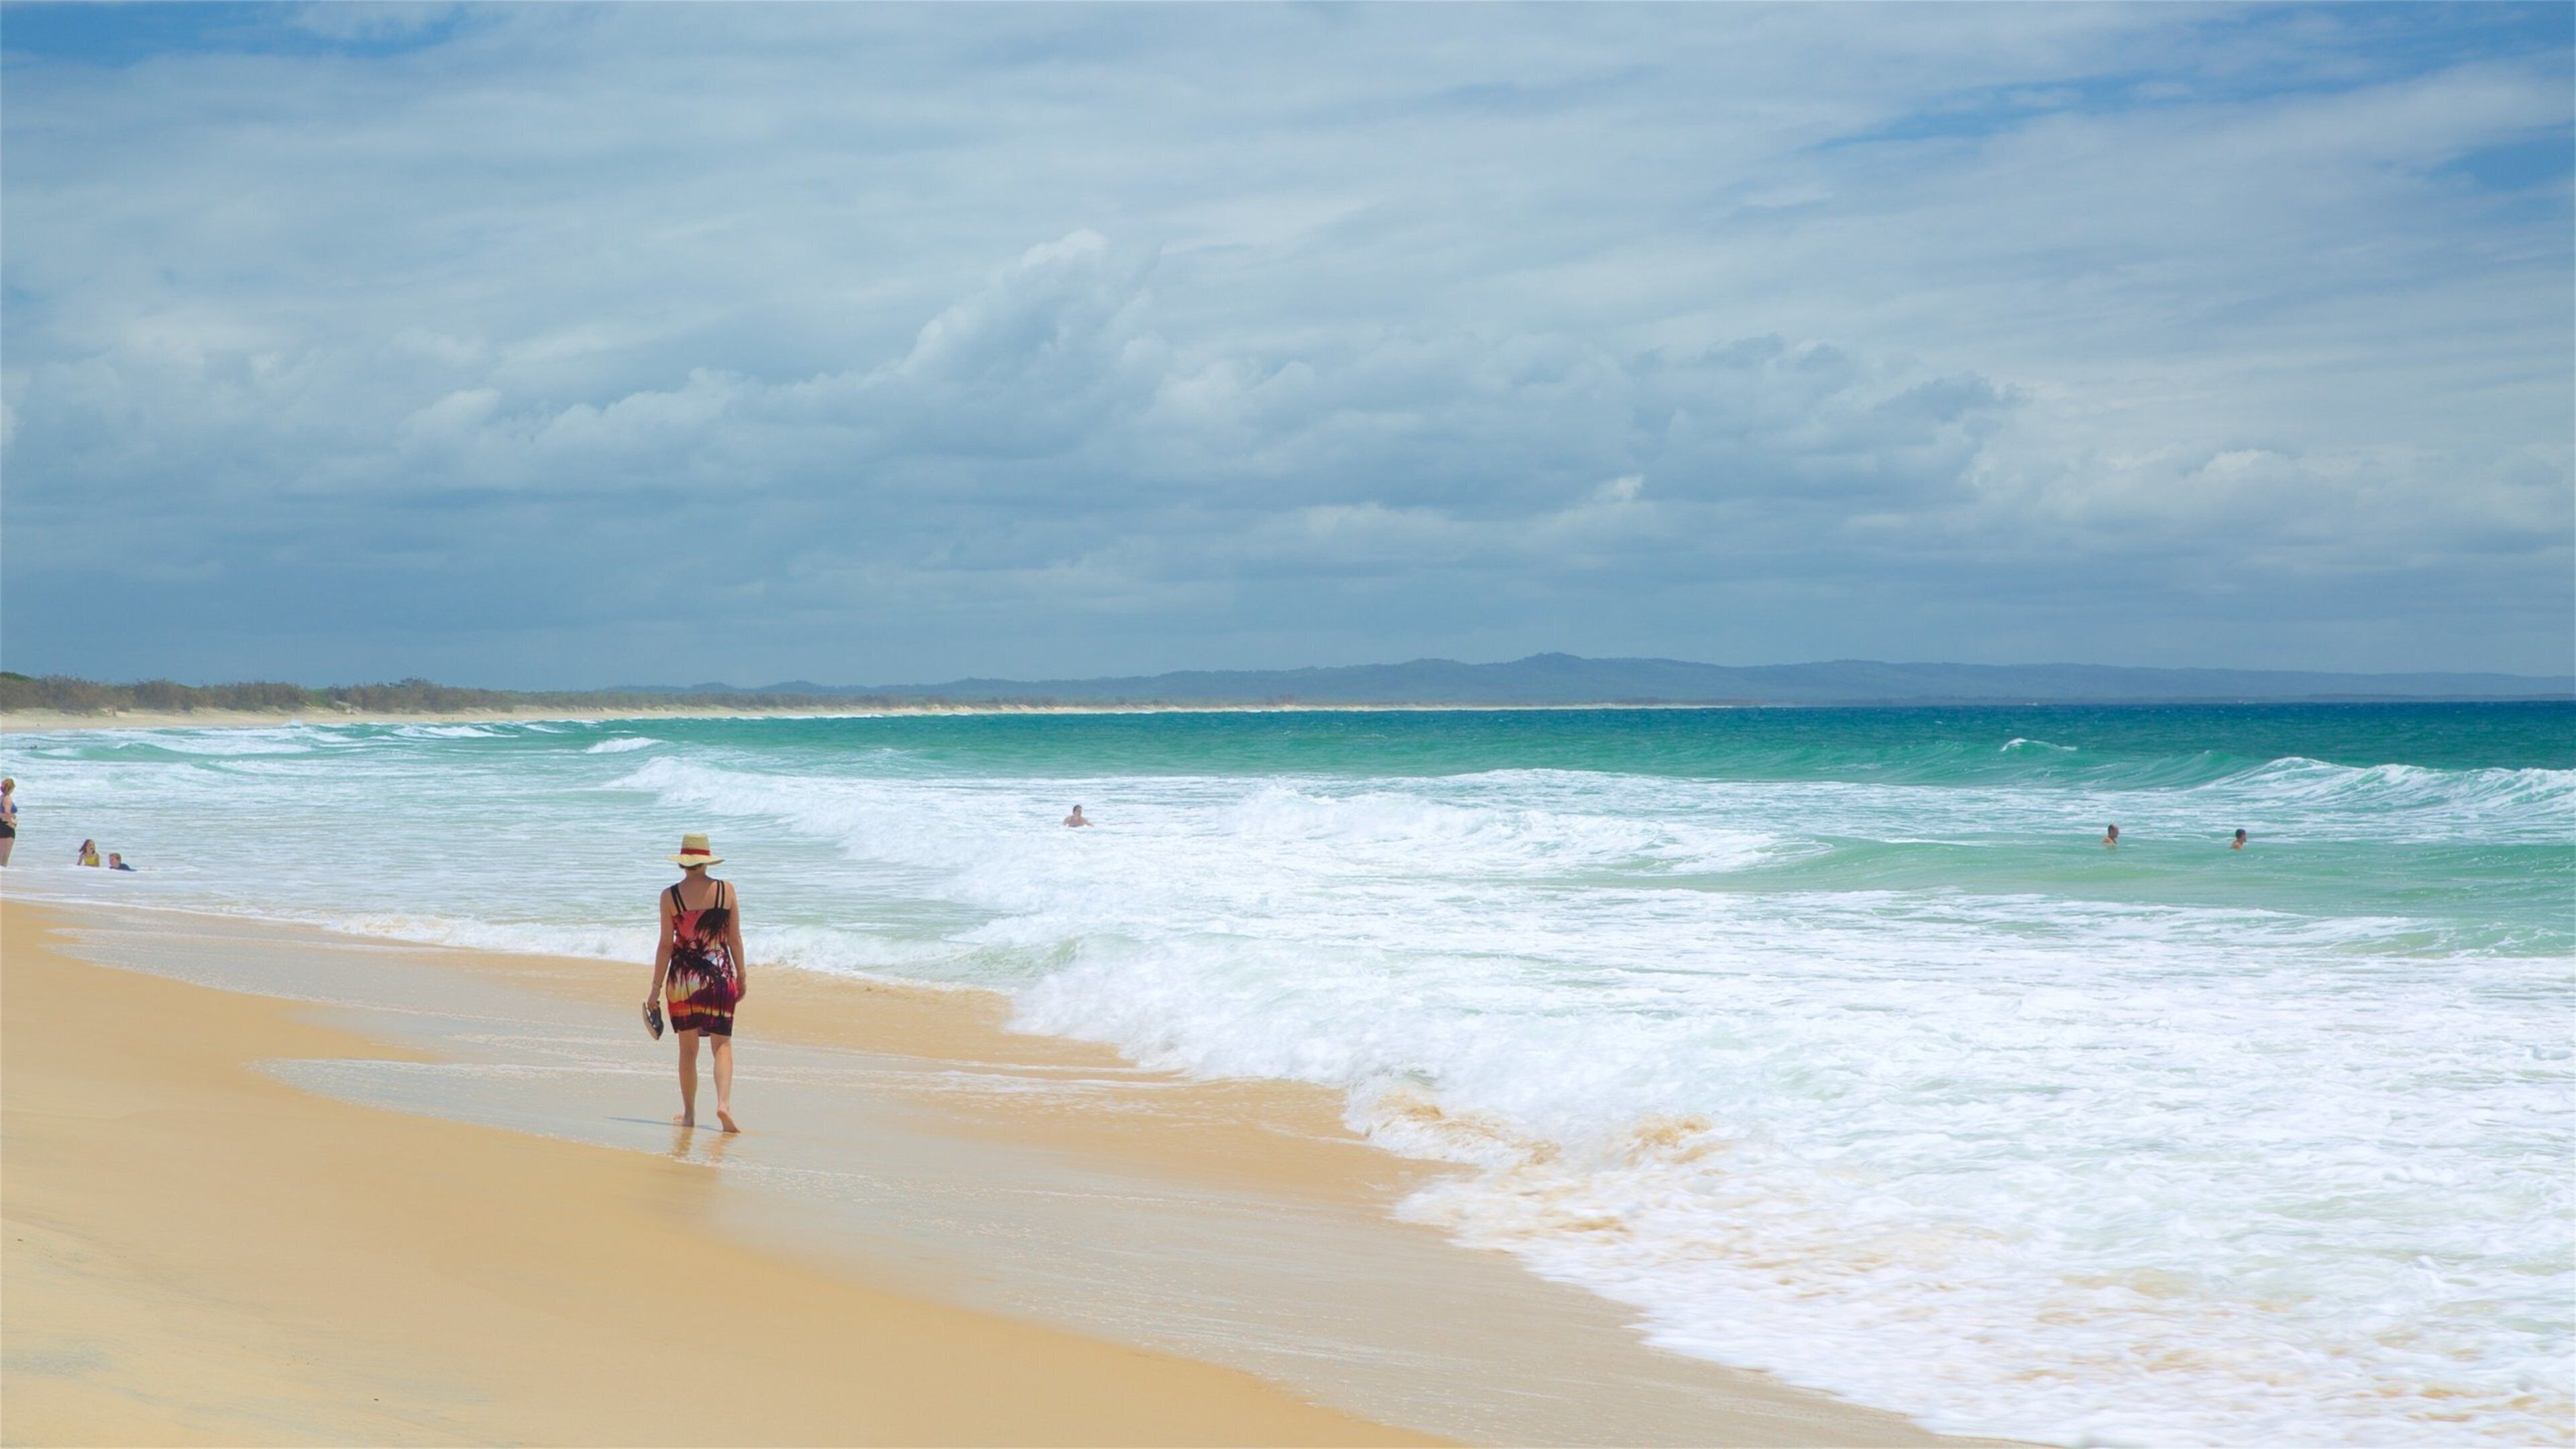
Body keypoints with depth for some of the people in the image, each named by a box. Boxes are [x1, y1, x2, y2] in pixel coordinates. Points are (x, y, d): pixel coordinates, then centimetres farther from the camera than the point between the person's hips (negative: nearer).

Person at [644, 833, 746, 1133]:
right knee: (722, 1043, 3)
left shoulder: (671, 896, -5)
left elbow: (666, 945, -4)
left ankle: (689, 1113, 17)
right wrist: (741, 976, 14)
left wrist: (657, 988, 2)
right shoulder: (726, 890, 0)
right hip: (720, 974, 0)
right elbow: (735, 939, 3)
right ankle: (723, 1102, -18)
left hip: (683, 976, 0)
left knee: (688, 1048, 11)